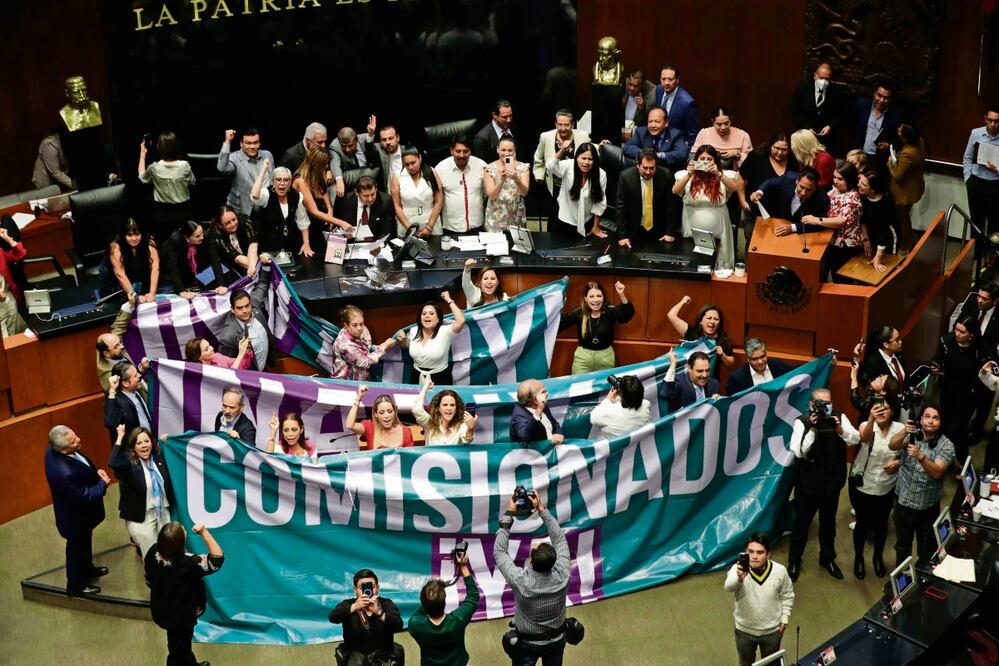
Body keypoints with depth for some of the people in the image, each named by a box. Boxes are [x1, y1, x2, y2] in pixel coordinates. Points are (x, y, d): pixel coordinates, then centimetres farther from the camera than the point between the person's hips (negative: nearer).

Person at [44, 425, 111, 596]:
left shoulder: (54, 449, -18)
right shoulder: (65, 473, -45)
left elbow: (82, 460, 3)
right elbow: (85, 496, -32)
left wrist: (96, 470, -12)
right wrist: (103, 484, -17)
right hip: (76, 517, -8)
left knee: (85, 542, 32)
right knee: (77, 548, 19)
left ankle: (87, 569, 58)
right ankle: (75, 585, 43)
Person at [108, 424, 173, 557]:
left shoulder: (158, 456, -1)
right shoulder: (128, 462, -16)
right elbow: (113, 464, -37)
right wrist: (120, 437, -30)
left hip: (163, 512, 5)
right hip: (141, 518, -5)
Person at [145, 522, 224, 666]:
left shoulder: (153, 553, -20)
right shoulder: (189, 564, -39)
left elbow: (149, 581, -4)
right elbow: (218, 558, -30)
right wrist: (204, 532, -35)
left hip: (159, 611, 6)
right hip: (181, 616, -6)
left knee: (178, 644, 33)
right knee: (178, 650, 21)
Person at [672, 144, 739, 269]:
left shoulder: (724, 176, 0)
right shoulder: (686, 176, -1)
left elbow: (734, 188, -17)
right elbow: (675, 191, -15)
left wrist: (718, 174, -30)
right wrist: (688, 175, -29)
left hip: (718, 234, 0)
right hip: (693, 233, 0)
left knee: (719, 270, 4)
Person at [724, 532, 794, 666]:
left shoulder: (779, 571, -20)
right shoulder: (738, 569, -28)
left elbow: (787, 596, -1)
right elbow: (728, 586, -50)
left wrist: (784, 619, 1)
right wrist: (739, 578, -71)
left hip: (772, 631, 1)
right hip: (744, 630, 0)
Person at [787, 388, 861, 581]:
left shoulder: (839, 418, -5)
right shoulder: (802, 422, -16)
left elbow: (856, 439, -13)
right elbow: (799, 451, -24)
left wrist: (840, 429, -31)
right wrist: (812, 429, -33)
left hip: (832, 483, 3)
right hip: (808, 483, -3)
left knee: (828, 522, 21)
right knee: (801, 522, 11)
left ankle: (827, 558, 40)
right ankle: (794, 561, 27)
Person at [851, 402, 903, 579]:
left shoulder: (900, 429, -11)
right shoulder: (866, 426, -17)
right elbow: (865, 437, -42)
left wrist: (898, 462, -19)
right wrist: (871, 419, -62)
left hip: (886, 488, 2)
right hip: (862, 486, -2)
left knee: (881, 524, 19)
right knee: (863, 524, 12)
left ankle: (878, 557, 43)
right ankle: (858, 558, 35)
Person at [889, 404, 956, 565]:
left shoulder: (946, 445, -13)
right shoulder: (911, 435, -4)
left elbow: (937, 472, -25)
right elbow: (892, 446, -22)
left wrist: (921, 456, -42)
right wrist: (904, 432, -41)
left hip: (927, 506, -3)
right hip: (903, 500, 3)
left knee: (927, 549, 12)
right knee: (902, 544, 22)